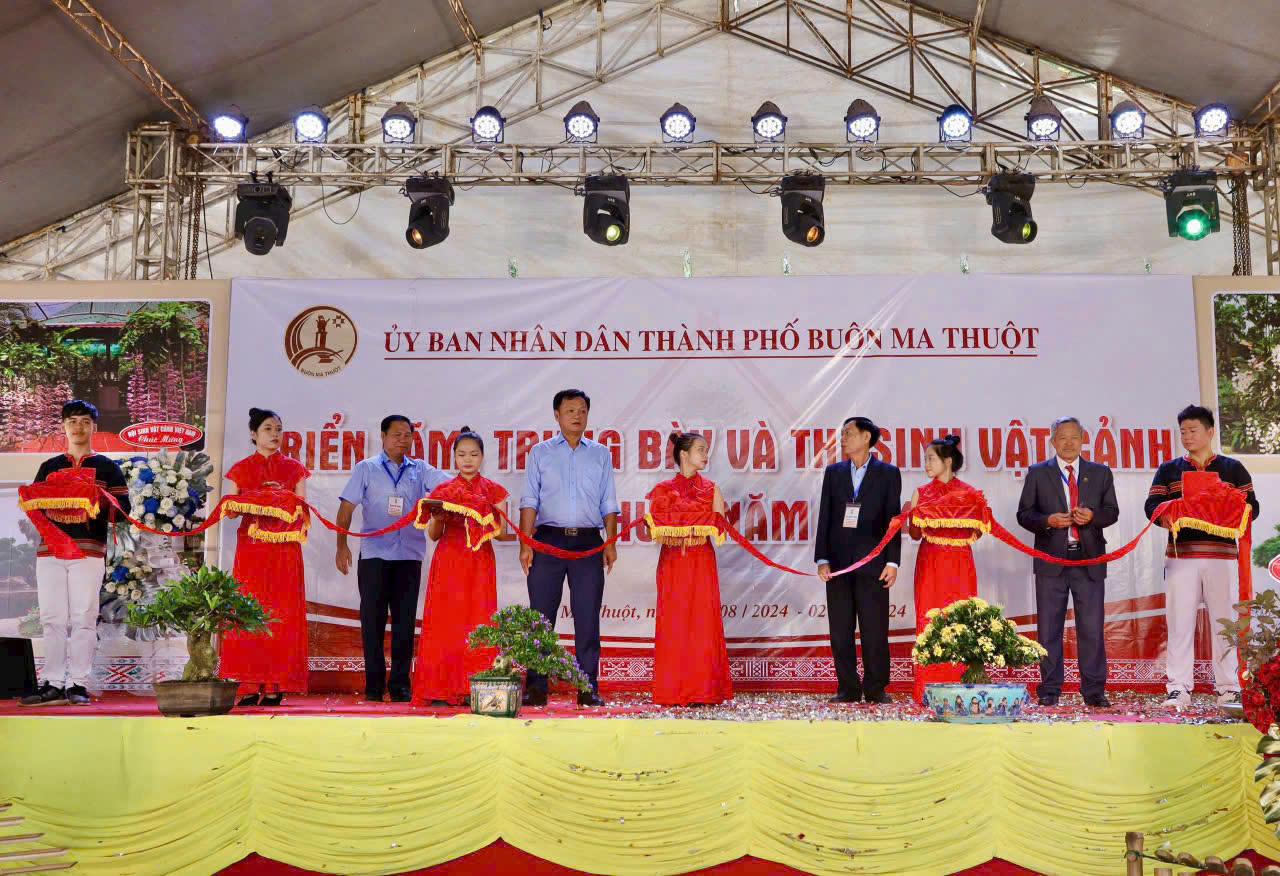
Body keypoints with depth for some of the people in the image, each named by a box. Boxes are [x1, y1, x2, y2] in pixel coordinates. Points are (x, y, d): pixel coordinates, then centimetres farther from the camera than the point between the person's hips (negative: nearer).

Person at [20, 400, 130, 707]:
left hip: (89, 550, -3)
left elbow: (124, 508, 6)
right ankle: (54, 685, 3)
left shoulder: (107, 467, 12)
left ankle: (77, 685, -4)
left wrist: (98, 506, -13)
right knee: (52, 619, 0)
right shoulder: (48, 467, 20)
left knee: (83, 619, -6)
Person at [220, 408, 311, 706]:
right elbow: (231, 511, 6)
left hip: (284, 549, 0)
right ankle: (251, 684, -4)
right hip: (251, 546, 0)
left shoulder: (294, 469, 12)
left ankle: (276, 686, -3)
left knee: (282, 613, -5)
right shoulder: (241, 469, 11)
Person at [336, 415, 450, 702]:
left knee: (405, 621, 2)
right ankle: (374, 683, 9)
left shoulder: (420, 470, 12)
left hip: (410, 555, 2)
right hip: (374, 554, -1)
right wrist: (342, 545, -6)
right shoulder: (366, 469, 7)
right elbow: (346, 508, 3)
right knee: (372, 620, 0)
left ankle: (400, 684, 9)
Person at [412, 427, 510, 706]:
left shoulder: (492, 491, 8)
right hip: (448, 563, 0)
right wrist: (438, 519, -12)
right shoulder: (443, 490, 9)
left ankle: (475, 689, 0)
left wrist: (495, 530, -15)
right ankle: (441, 690, -1)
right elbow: (433, 535, 8)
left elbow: (504, 532, 6)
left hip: (480, 564, 0)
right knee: (445, 622, -4)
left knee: (478, 623, -4)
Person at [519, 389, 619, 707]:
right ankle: (537, 688, 4)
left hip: (588, 541, 1)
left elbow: (608, 503, 12)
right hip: (549, 539, -1)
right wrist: (526, 544, -4)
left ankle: (588, 688, 5)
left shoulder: (601, 454, 15)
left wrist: (611, 543, 1)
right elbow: (529, 501, 5)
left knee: (588, 618, 0)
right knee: (541, 615, -1)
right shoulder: (540, 452, 11)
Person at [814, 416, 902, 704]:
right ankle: (848, 688, 14)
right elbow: (825, 518, 7)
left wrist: (892, 561, -8)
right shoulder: (833, 472, 11)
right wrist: (822, 559, -1)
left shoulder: (888, 474, 3)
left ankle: (876, 688, 11)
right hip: (839, 563, 3)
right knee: (840, 630, 5)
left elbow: (893, 520, 0)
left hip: (872, 564, -3)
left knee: (875, 631, 0)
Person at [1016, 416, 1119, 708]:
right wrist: (1047, 521, -13)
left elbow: (1112, 511, 10)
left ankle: (1094, 691, 7)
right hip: (1052, 559, -1)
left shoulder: (1101, 473, 12)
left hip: (1089, 559, 1)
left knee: (1092, 627, 0)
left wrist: (1093, 516, -11)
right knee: (1049, 628, 2)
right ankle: (1049, 690, 9)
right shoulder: (1037, 473, 8)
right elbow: (1024, 514, 5)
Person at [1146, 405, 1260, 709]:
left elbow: (1251, 505, 7)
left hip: (1222, 553, -1)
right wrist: (1164, 519, -17)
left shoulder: (1233, 468, 12)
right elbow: (1152, 504, 5)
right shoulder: (1168, 470, 14)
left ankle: (1228, 689, 9)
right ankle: (1179, 688, 2)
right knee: (1179, 622, -2)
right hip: (1180, 554, 1)